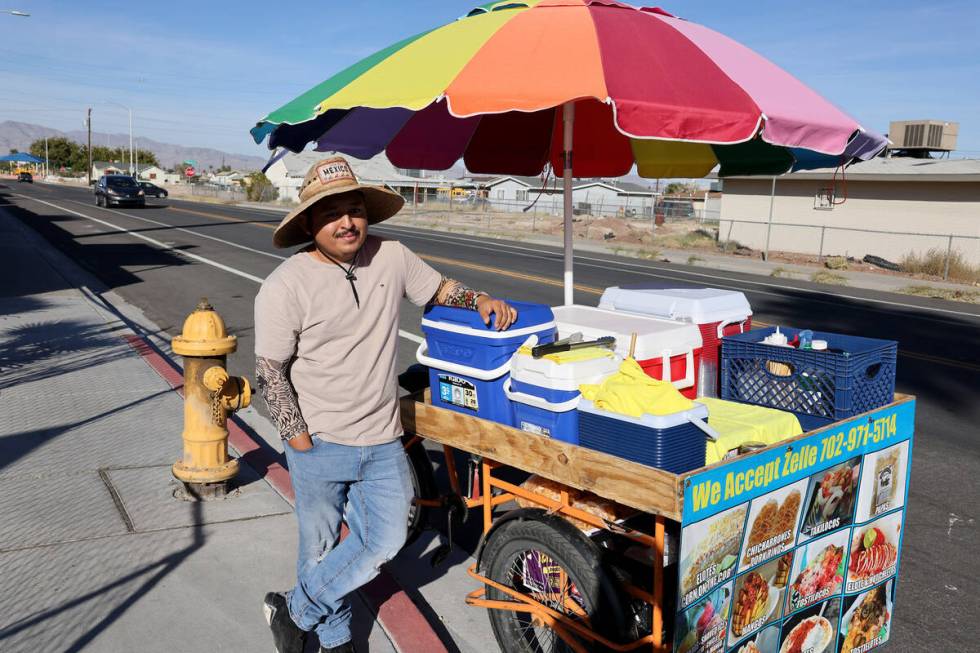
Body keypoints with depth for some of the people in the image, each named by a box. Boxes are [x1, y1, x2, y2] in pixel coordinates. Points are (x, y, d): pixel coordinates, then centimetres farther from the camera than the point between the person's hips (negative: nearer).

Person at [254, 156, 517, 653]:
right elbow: (270, 372, -9)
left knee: (387, 539, 6)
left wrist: (481, 299, -4)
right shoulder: (286, 286, -13)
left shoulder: (392, 258, -2)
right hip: (320, 444, -4)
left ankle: (294, 612, 26)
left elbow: (439, 289, 16)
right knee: (322, 548, 9)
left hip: (382, 442, 4)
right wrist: (300, 441, -10)